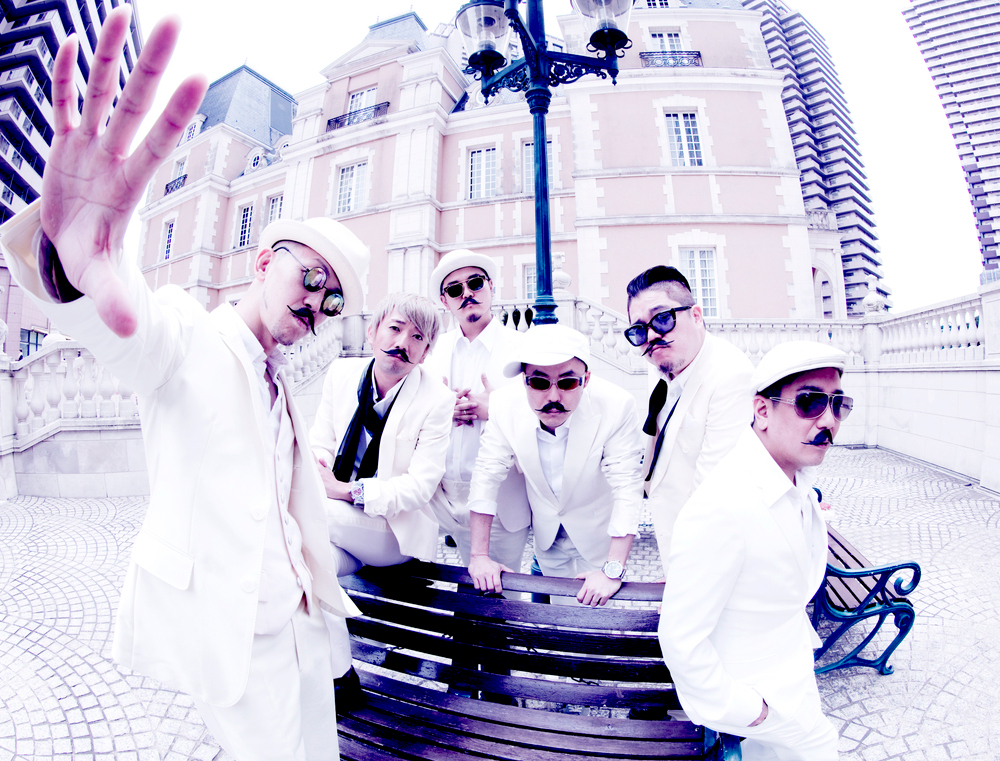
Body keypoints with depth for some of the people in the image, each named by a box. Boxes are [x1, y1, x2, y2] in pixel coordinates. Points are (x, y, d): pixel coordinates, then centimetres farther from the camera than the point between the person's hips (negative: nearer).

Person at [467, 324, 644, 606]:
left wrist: (613, 571, -27)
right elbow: (487, 475, -16)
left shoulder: (617, 407, -33)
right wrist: (480, 555, -14)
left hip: (597, 532, -2)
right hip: (546, 531, 2)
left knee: (593, 607, 18)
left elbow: (627, 487, -27)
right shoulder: (505, 404, -26)